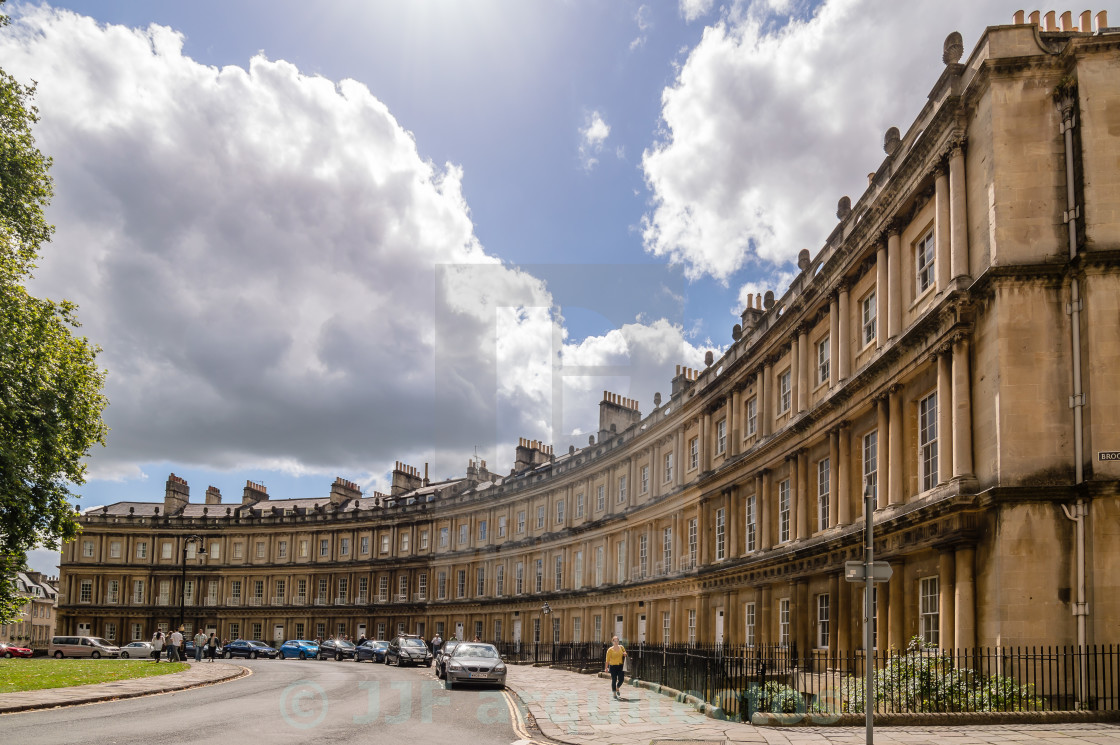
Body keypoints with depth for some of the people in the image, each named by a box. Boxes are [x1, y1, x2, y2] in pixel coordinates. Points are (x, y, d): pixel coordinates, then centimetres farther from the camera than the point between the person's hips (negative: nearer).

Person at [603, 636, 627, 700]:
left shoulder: (621, 647, 6)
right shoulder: (610, 650, -5)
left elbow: (625, 653, 22)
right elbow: (607, 659, -5)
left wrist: (625, 654, -3)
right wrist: (606, 668, -10)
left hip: (620, 666, 3)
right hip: (613, 666, -3)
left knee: (621, 680, -2)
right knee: (614, 680, 1)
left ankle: (617, 688, 30)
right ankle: (614, 694, 13)